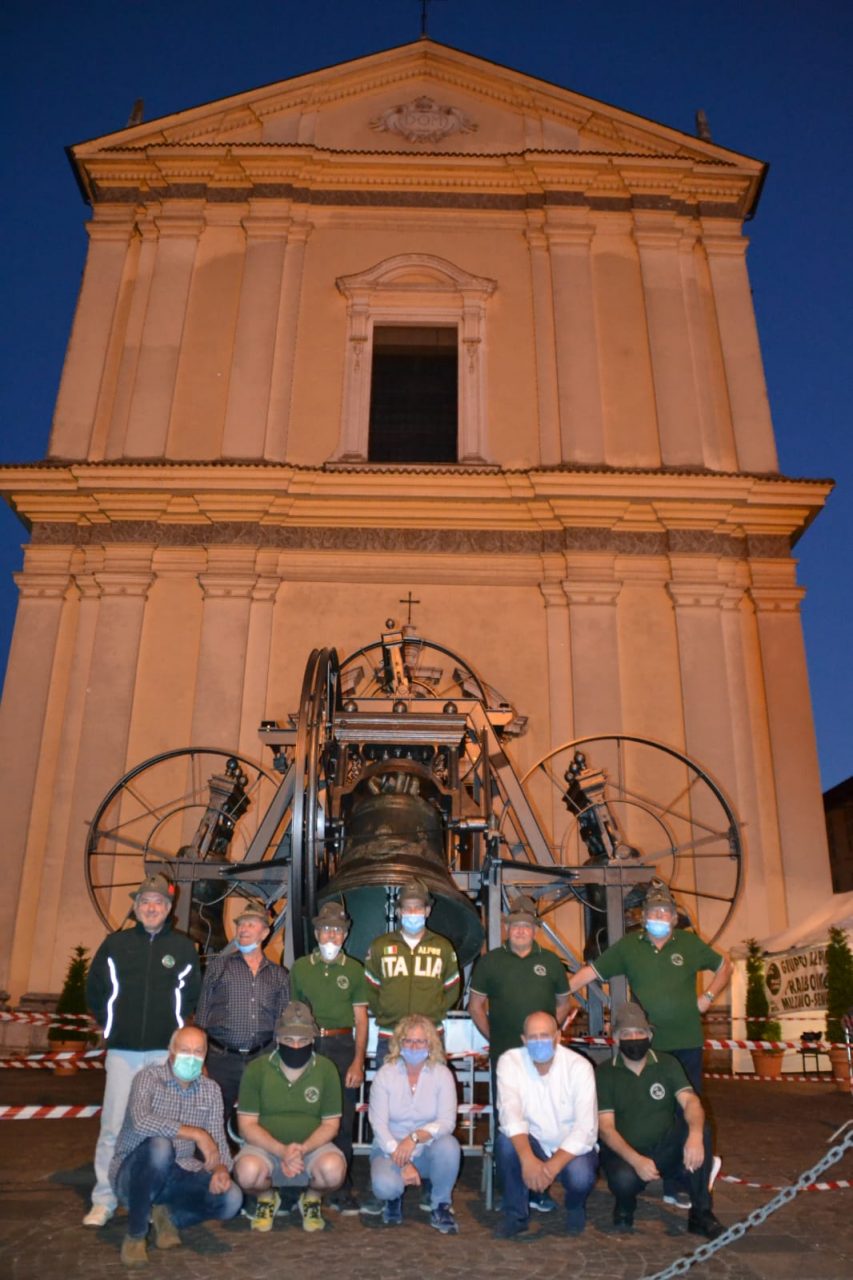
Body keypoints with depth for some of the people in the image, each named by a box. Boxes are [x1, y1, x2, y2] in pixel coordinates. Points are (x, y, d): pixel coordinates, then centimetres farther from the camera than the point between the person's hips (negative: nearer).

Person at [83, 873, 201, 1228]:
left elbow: (193, 995, 12)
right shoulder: (115, 944, 5)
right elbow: (94, 991, 12)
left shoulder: (183, 947, 5)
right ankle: (103, 1201, 11)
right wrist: (111, 1024, 9)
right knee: (113, 1128, 1)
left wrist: (173, 1025, 7)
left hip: (167, 1052, 0)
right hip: (122, 1052, 0)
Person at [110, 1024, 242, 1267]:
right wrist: (196, 1134, -32)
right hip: (134, 1173, -4)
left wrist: (221, 1169, -23)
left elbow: (218, 1143, 1)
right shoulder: (149, 1077, -13)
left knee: (231, 1198, -22)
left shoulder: (211, 1090, 2)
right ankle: (135, 1234, -15)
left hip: (177, 1175, 4)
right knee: (160, 1146, -37)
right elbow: (141, 1122, -33)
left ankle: (170, 1216, 6)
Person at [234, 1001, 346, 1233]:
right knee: (248, 1172, -33)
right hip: (266, 1147, 0)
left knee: (333, 1169, -32)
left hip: (313, 1147, 0)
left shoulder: (326, 1069, -3)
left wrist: (303, 1149, -21)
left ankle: (312, 1198, 6)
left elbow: (330, 1124, -1)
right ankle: (266, 1197, 5)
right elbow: (247, 1125, -6)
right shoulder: (256, 1069, -4)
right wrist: (281, 1151, -22)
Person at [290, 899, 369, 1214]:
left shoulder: (354, 970, 7)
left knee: (343, 1122, 1)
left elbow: (361, 1020, 6)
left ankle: (342, 1191, 13)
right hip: (307, 1045, 0)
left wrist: (358, 1062, -2)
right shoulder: (300, 968, 9)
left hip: (342, 1046, 0)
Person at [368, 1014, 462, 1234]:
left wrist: (415, 1137, -33)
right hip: (391, 1149, 0)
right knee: (385, 1186, -33)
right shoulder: (385, 1075, -8)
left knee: (449, 1145, -33)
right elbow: (379, 1125, -13)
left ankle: (440, 1205, -4)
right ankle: (393, 1198, 9)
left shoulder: (442, 1074, -7)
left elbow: (447, 1121, -16)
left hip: (428, 1150, 1)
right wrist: (403, 1163, -23)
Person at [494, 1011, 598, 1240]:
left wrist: (553, 1166, -36)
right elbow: (510, 1113, -28)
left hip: (571, 1148, -1)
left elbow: (585, 1128, -24)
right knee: (506, 1142, -30)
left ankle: (575, 1206, 8)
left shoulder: (579, 1066, -19)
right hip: (532, 1143, 1)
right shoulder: (510, 1061, -15)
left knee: (580, 1176, -32)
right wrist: (528, 1158, -44)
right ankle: (516, 1216, -5)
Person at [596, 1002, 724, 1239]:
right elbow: (605, 1128, -11)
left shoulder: (667, 1064, 1)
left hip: (665, 1148, 2)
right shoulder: (604, 1073, -5)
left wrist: (695, 1134, -38)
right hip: (624, 1152, -2)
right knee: (624, 1178, -37)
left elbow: (690, 1102, -15)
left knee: (701, 1132, -26)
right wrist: (636, 1160, -28)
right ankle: (624, 1206, 1)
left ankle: (701, 1213, -13)